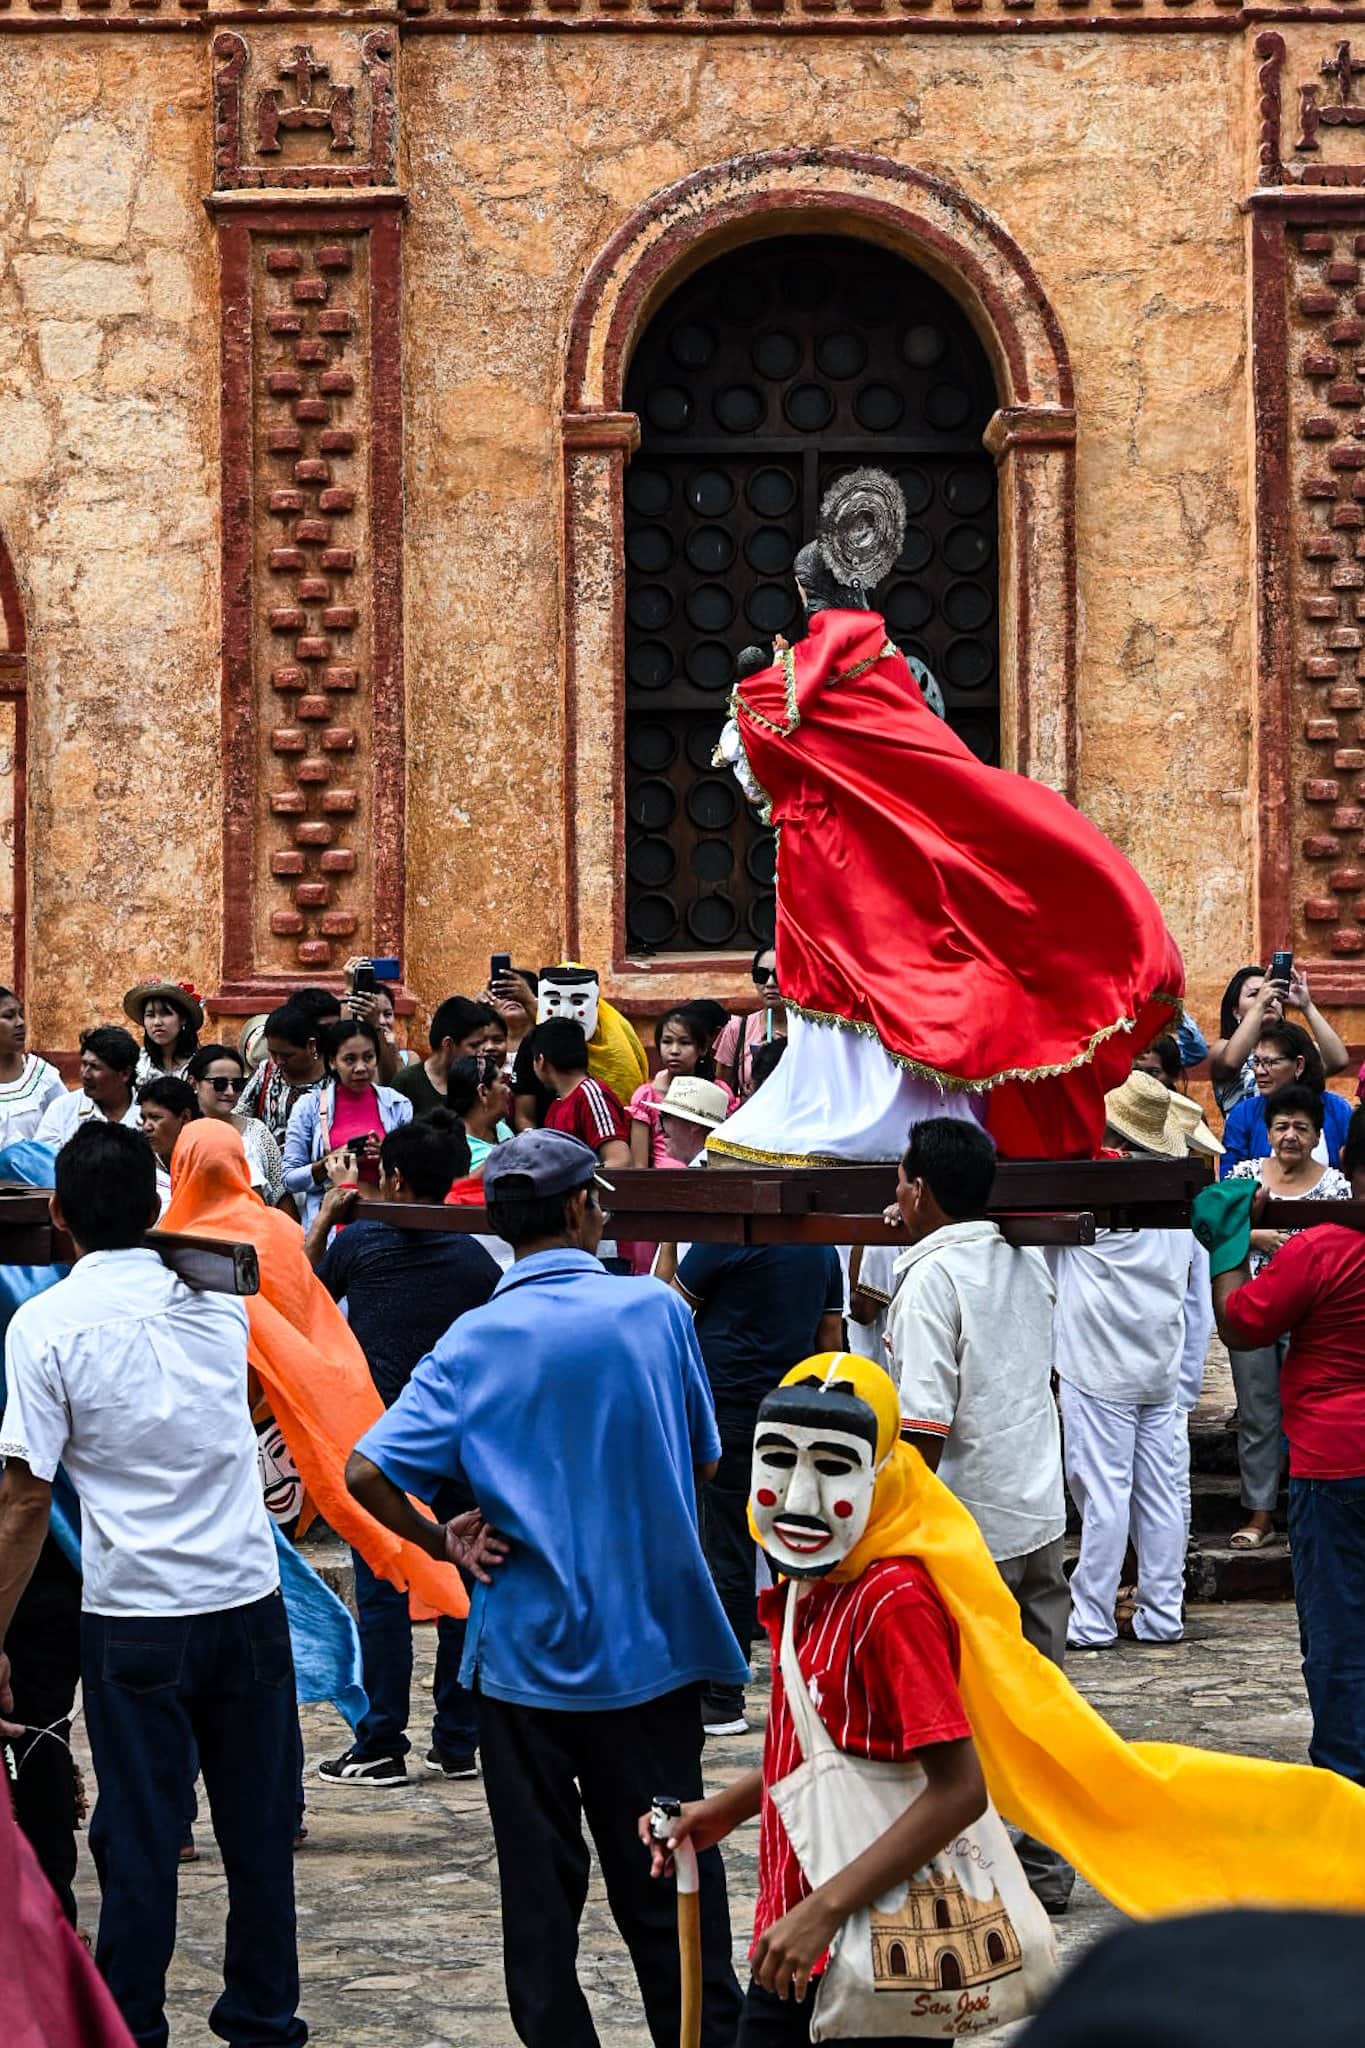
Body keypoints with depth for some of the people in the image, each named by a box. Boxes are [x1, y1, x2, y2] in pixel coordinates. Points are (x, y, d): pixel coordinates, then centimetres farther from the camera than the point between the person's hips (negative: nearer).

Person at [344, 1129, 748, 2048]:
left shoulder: (473, 1343, -7)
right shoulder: (656, 1310, -7)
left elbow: (369, 1472, -14)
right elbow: (704, 1456, 5)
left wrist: (451, 1546, 0)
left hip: (524, 1651, 0)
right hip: (650, 1641, 0)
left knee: (539, 1886, 9)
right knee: (668, 1884, 8)